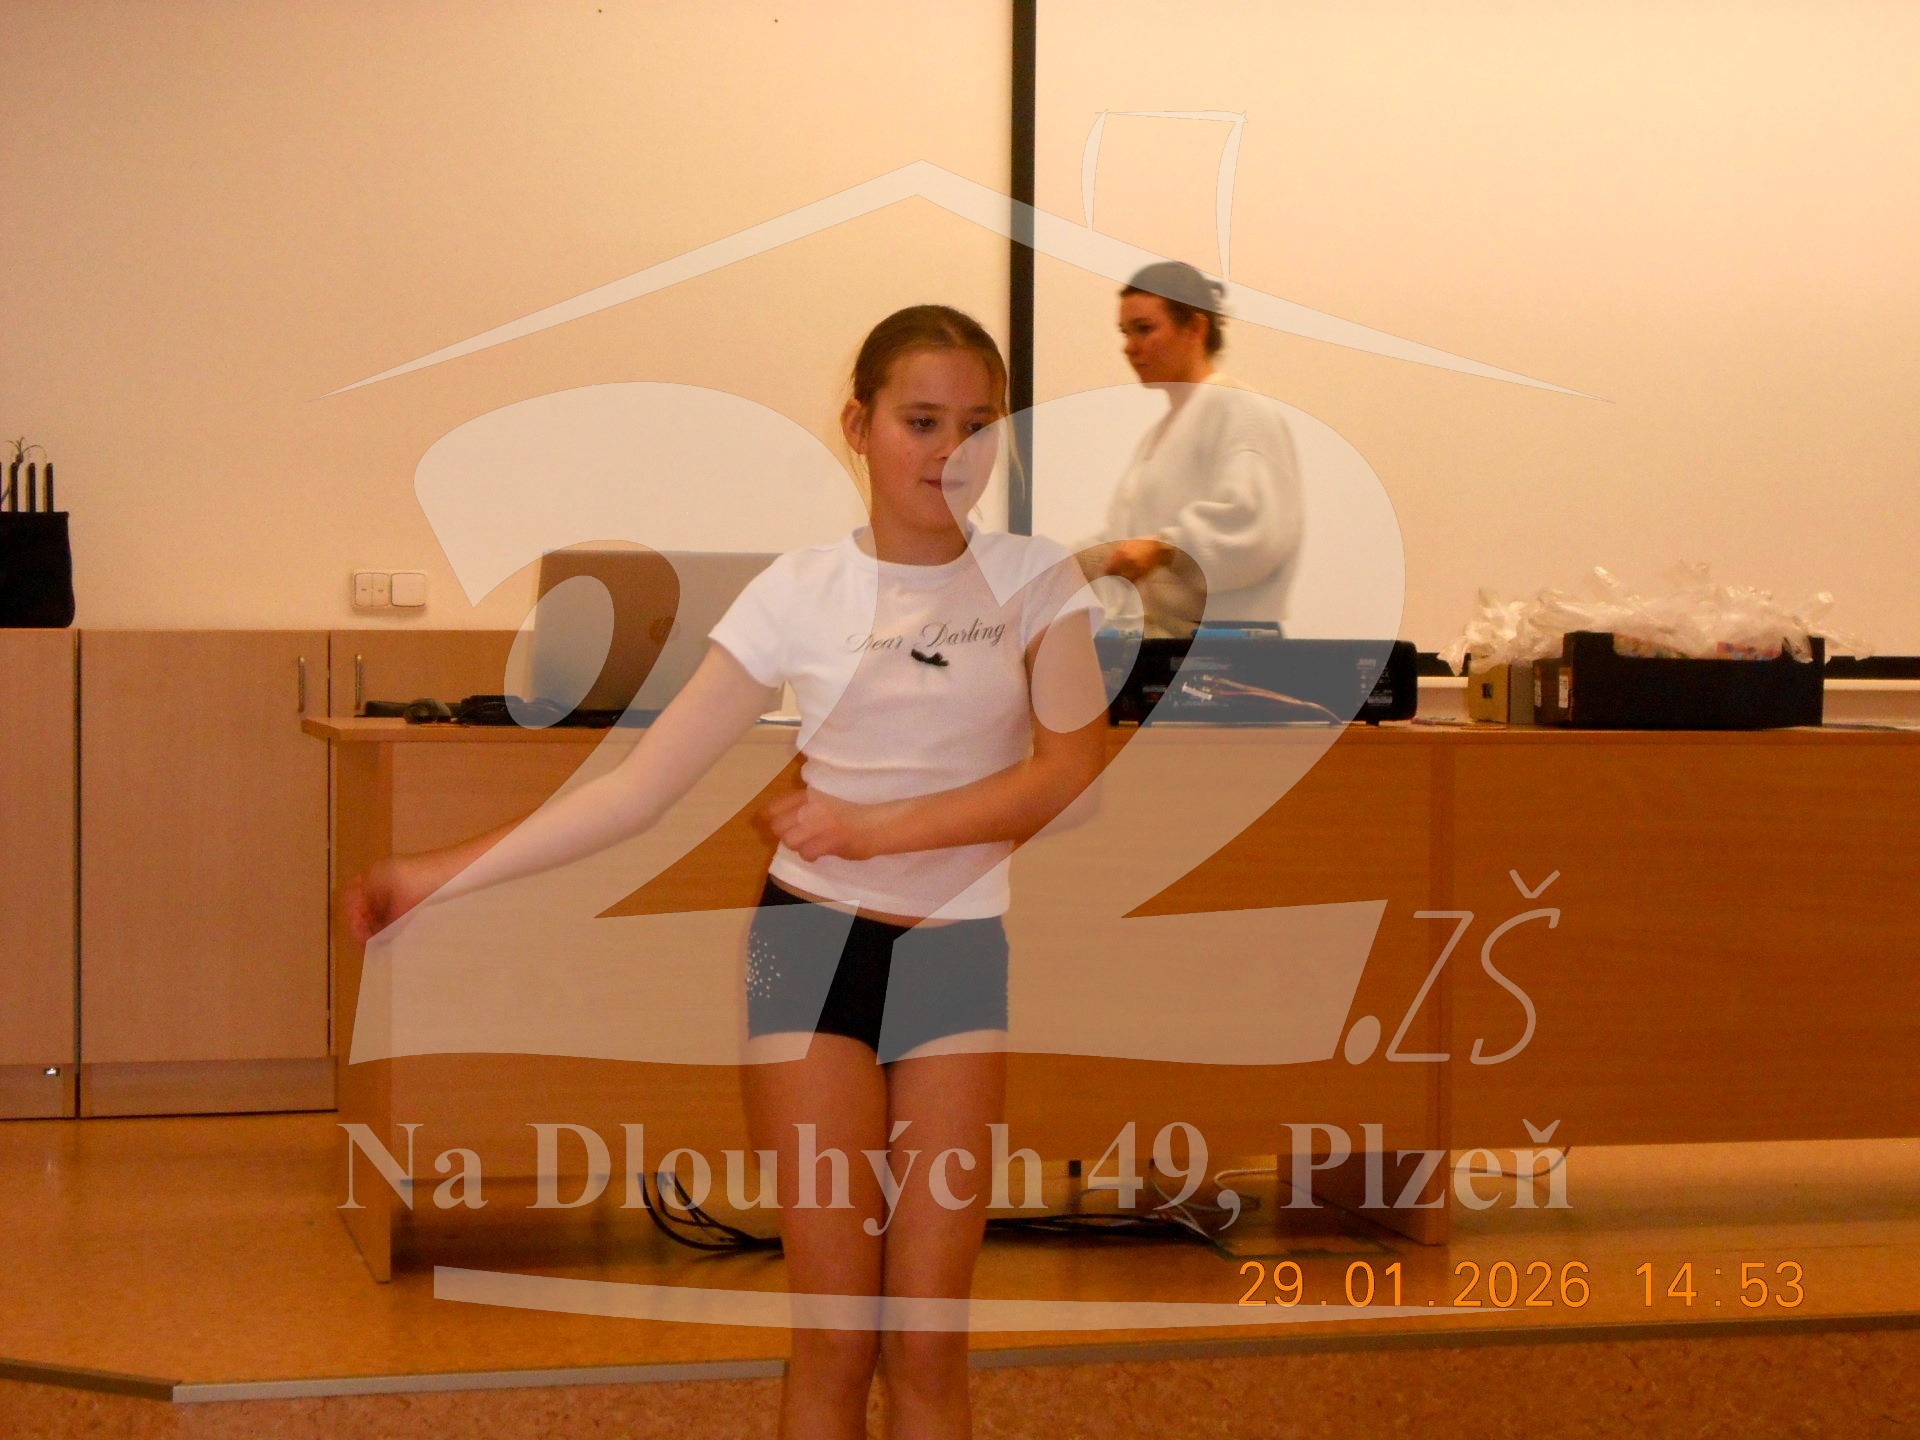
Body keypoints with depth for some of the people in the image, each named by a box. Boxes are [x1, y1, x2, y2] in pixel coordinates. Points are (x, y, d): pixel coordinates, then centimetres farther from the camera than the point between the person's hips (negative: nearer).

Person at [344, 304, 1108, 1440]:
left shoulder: (1034, 577, 0)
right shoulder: (803, 591, -2)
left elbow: (1076, 769, -12)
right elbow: (641, 784, -5)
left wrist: (875, 827, -18)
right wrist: (445, 876, -13)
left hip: (959, 954, 0)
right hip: (815, 938, 0)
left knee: (927, 1342, -3)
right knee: (835, 1336, -3)